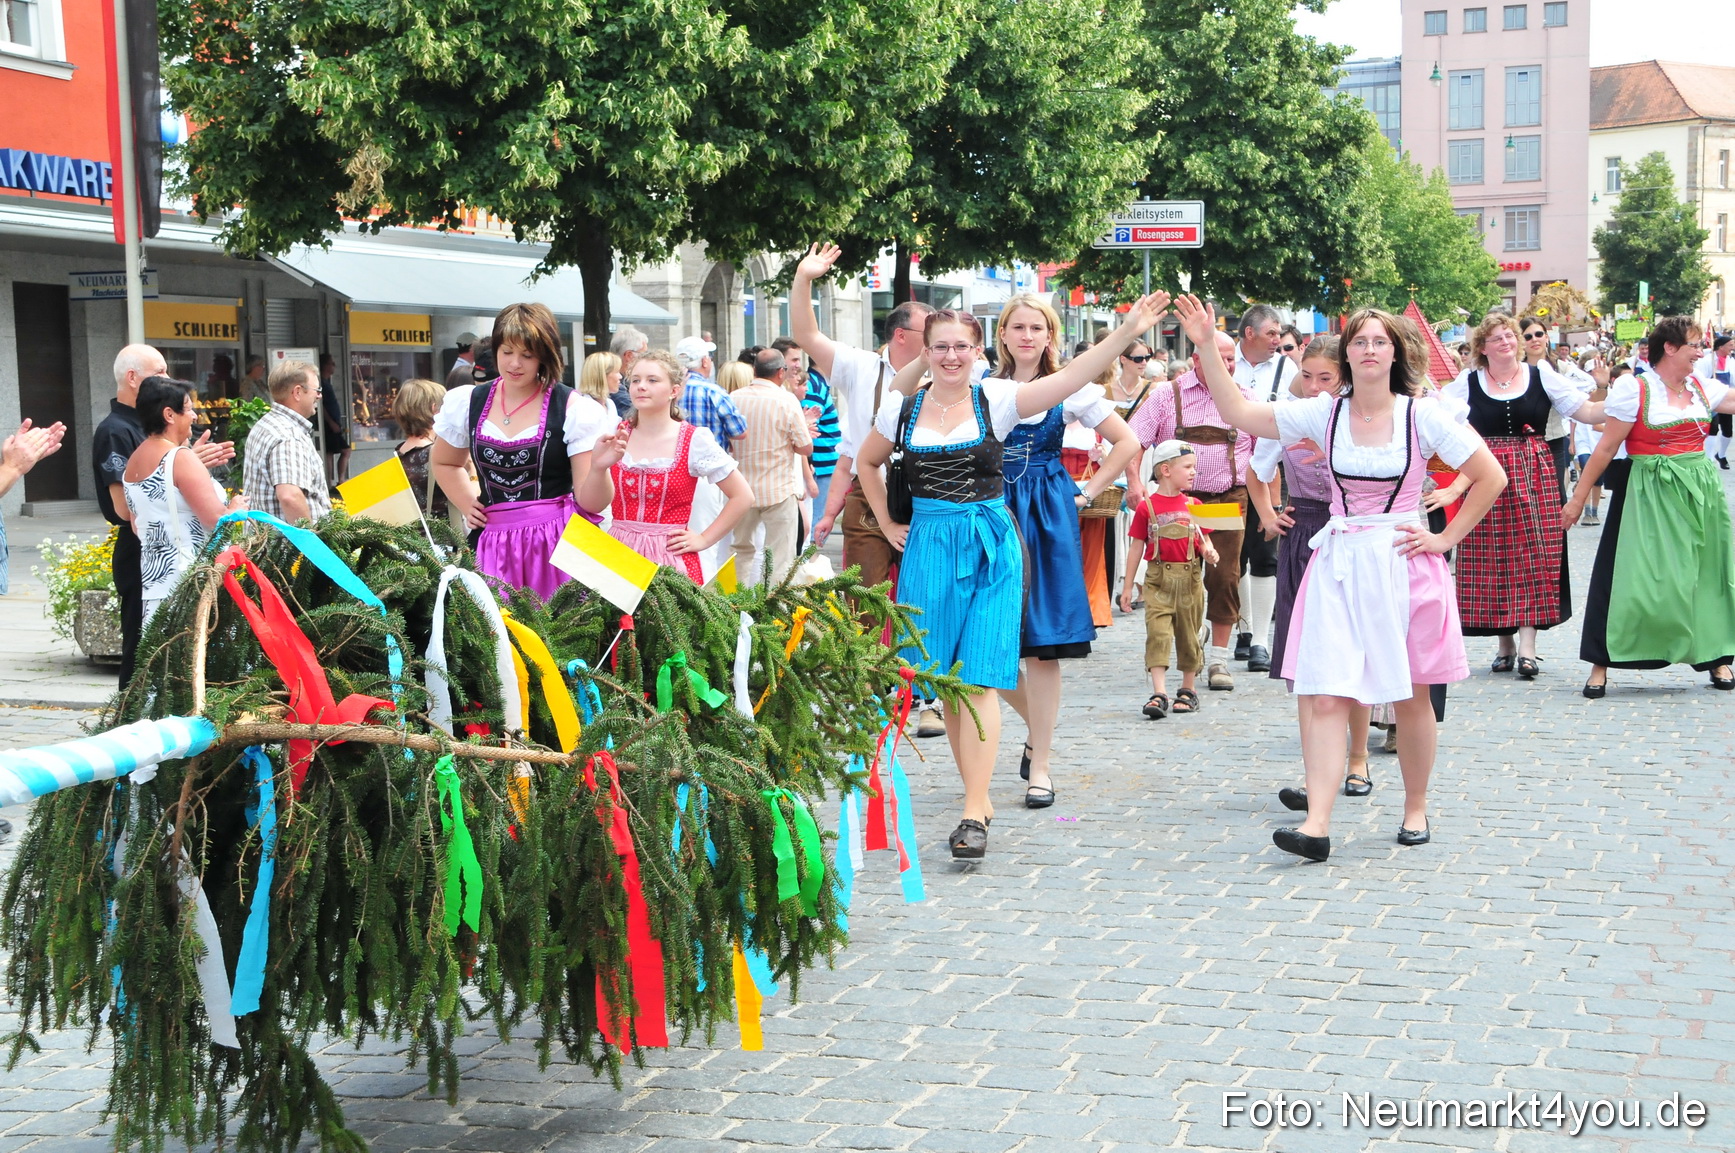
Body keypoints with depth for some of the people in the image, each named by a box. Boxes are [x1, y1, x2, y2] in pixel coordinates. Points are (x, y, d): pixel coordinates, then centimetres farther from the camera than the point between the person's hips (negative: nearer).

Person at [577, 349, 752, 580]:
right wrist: (599, 466, -16)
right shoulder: (613, 437, 5)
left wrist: (704, 540, -2)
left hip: (671, 556, -3)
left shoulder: (695, 440, -4)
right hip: (620, 552, 3)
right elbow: (590, 506, 1)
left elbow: (743, 496, 1)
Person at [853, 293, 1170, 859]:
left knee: (979, 680, -9)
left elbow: (1071, 377, -14)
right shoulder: (901, 408, 6)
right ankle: (978, 796, 19)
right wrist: (888, 524, 16)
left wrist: (1127, 332, -23)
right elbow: (866, 462, 23)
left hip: (990, 546, -3)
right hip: (929, 548, 3)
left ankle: (973, 814, -11)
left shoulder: (996, 400, -2)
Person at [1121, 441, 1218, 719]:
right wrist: (1127, 587, 4)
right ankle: (1159, 695, -15)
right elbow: (1137, 547, 4)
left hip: (1190, 577, 3)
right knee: (1158, 633, -11)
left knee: (1188, 633, 9)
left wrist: (1209, 551, -11)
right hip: (1158, 578, -3)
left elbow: (1204, 539, 14)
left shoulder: (1194, 505, 9)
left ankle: (1188, 690, 23)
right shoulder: (1147, 506, 0)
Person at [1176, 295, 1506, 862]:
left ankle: (1416, 809, 27)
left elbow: (1491, 478, -1)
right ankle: (1317, 824, -14)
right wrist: (1207, 348, -7)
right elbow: (1238, 412, 0)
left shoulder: (1423, 415, -4)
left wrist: (1444, 538, -4)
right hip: (1337, 562, 2)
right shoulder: (1324, 413, 3)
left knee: (1411, 697, 9)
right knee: (1327, 696, -9)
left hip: (1402, 562, -1)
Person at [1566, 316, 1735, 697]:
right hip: (1649, 494, -5)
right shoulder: (1634, 390, -9)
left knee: (1703, 573, 9)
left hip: (1700, 492, 5)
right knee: (1634, 576, -6)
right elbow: (1606, 448, -8)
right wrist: (1578, 498, -8)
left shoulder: (1703, 388, 7)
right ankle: (1601, 664, 2)